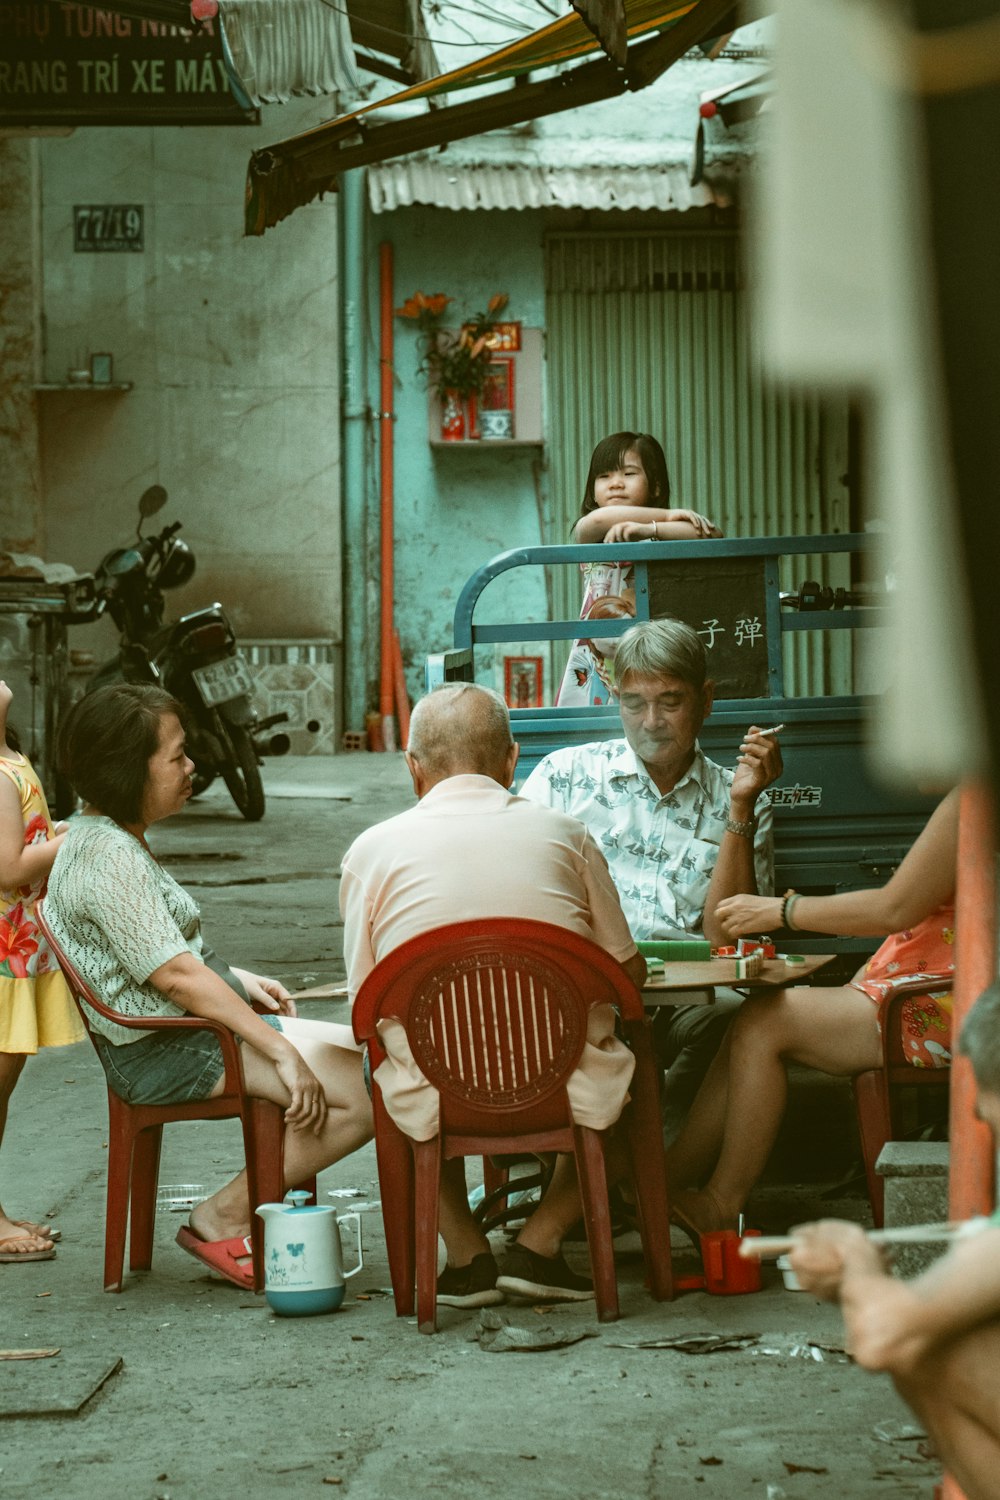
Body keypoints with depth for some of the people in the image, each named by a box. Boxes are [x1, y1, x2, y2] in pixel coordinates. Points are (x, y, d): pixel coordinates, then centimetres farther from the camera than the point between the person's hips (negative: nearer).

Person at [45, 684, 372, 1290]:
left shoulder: (118, 839, 13)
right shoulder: (107, 855, -20)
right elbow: (175, 975, -25)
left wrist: (238, 980, 12)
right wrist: (281, 1052, -24)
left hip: (198, 1026, 11)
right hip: (163, 1051, -11)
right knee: (365, 1093, -19)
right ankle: (223, 1220, -6)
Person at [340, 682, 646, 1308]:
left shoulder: (373, 849, 1)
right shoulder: (563, 833, 3)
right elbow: (630, 971, 10)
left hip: (434, 1107, 1)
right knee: (613, 1065, 32)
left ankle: (466, 1252, 22)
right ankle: (541, 1240, 17)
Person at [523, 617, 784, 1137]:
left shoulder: (738, 803, 17)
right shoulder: (564, 773, 18)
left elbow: (723, 939, 5)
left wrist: (741, 808, -1)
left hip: (681, 992, 1)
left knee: (737, 1014, -34)